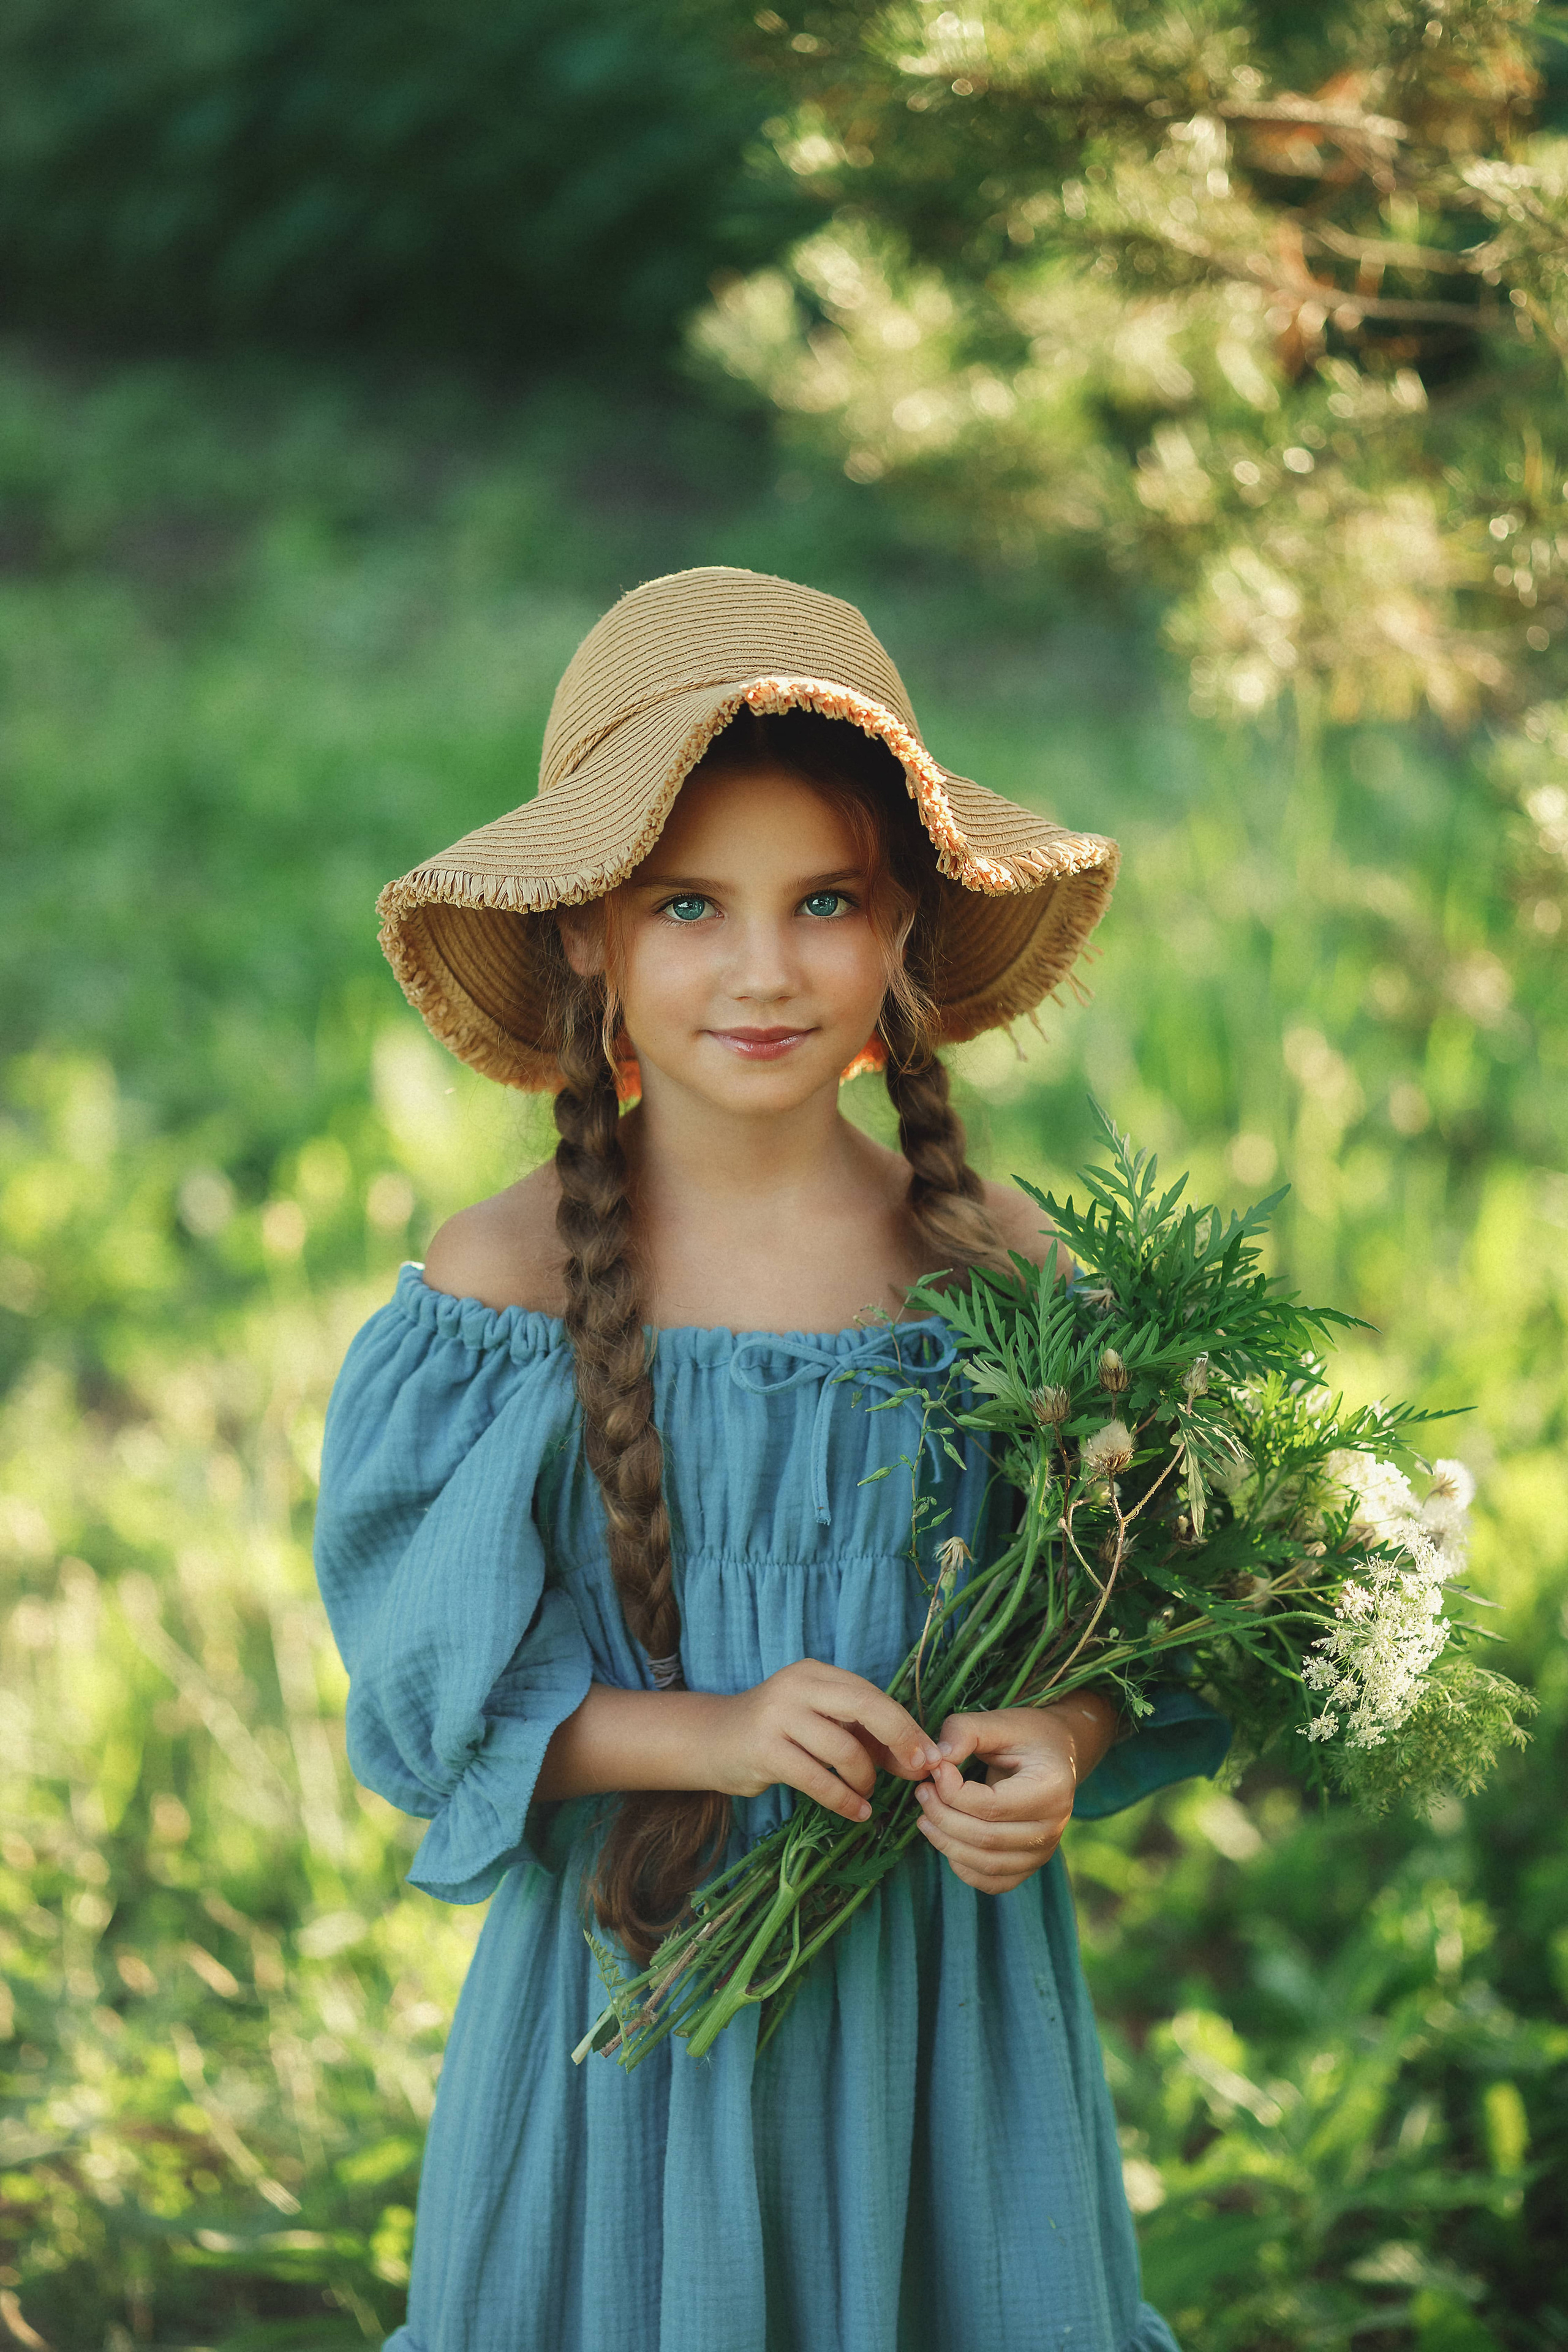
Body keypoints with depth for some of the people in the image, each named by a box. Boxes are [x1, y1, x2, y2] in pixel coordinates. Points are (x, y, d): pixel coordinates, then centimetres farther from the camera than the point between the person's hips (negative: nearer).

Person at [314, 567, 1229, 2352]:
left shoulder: (997, 1267, -3)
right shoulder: (501, 1280, -8)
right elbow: (439, 1687, -8)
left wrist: (1060, 1747, -17)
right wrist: (712, 1735, -22)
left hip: (945, 1999, 2)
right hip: (631, 1990, -1)